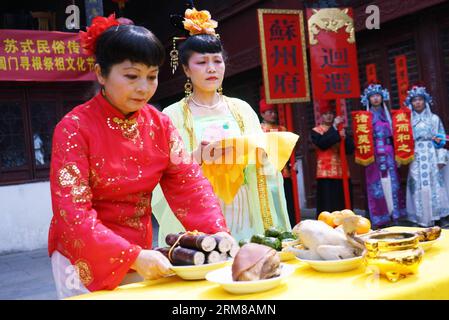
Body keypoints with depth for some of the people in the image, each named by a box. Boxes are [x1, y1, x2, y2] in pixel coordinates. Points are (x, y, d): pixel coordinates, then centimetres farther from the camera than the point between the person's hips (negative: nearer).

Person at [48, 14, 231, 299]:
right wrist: (132, 256, -33)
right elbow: (72, 211, -22)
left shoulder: (160, 124, -2)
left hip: (140, 252, 4)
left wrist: (218, 232, -22)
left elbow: (189, 183, -6)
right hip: (85, 258, -4)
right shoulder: (75, 127, -17)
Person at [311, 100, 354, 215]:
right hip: (326, 173, -4)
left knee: (344, 205, 5)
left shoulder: (340, 129, 17)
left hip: (342, 172, 4)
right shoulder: (315, 131, 4)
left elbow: (351, 149, 9)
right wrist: (334, 127, -16)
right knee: (328, 205, -7)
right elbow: (322, 143, -17)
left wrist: (344, 138, -10)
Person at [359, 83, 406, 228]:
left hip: (388, 152, 4)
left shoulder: (387, 114, 14)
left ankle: (395, 213, 9)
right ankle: (381, 217, -2)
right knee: (378, 183, -5)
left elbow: (393, 134, 14)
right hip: (374, 153, -4)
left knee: (392, 181, 3)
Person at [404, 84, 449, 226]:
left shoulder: (434, 118, 7)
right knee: (419, 186, -2)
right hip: (416, 158, 0)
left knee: (433, 185, -2)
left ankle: (435, 216, 5)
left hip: (431, 157, 0)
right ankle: (423, 219, 4)